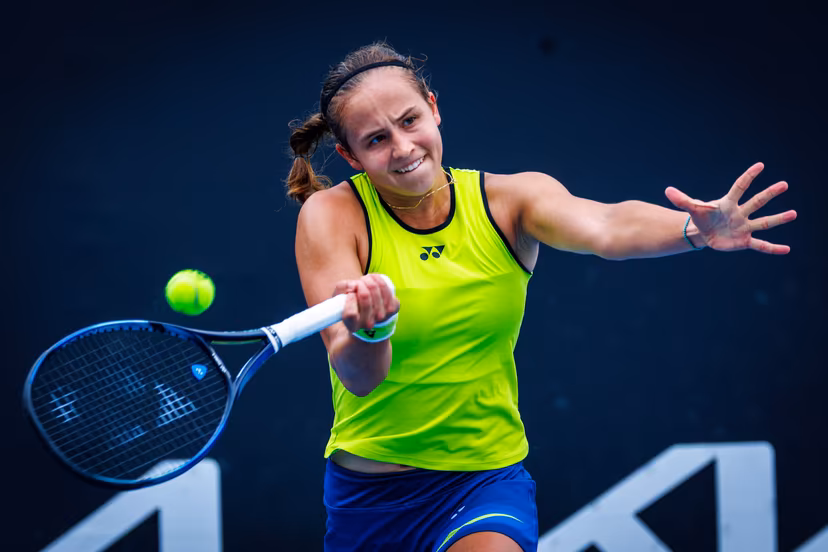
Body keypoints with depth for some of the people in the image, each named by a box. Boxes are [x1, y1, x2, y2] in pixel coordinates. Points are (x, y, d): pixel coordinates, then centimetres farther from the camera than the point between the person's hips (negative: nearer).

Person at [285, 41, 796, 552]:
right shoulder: (333, 214, -10)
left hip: (488, 477, 0)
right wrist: (367, 331, -45)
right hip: (368, 489, 0)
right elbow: (358, 378, -21)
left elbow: (606, 228, -26)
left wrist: (694, 228, -47)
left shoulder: (509, 199, -5)